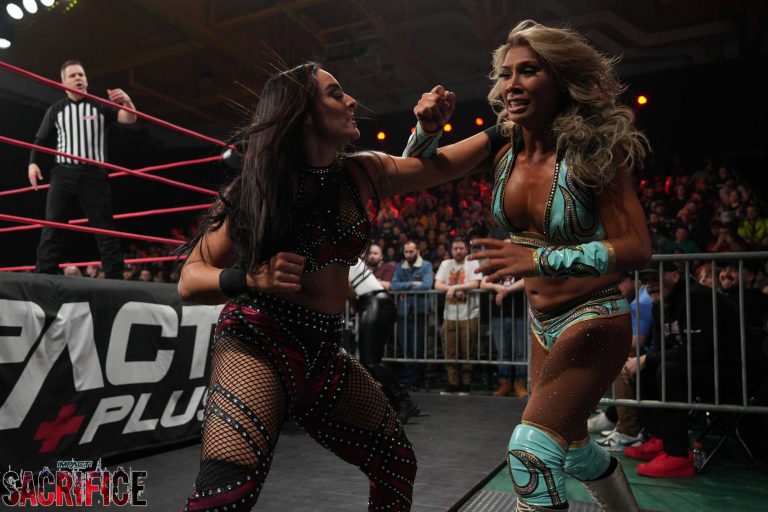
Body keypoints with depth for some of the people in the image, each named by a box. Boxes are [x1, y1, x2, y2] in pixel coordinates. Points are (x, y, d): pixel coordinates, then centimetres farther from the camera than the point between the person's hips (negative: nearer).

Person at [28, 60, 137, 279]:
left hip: (94, 174, -2)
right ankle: (44, 277, -2)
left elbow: (129, 119, -9)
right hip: (63, 173, 2)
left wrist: (127, 102, -30)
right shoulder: (55, 110, 13)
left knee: (105, 229, -3)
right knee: (51, 227, -4)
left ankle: (116, 278, -2)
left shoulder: (100, 106, 6)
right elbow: (41, 140, 17)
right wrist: (33, 163, 1)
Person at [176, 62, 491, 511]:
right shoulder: (258, 187, -8)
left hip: (324, 352, 6)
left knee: (398, 461, 14)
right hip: (257, 344, -5)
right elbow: (190, 280, -6)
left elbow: (447, 166, 13)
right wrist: (252, 278, -23)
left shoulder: (360, 174, 4)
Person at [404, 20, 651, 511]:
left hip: (594, 320, -6)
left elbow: (636, 247, -23)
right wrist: (429, 127, -18)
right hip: (542, 321, 7)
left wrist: (540, 258, -33)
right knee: (571, 446, 23)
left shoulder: (592, 151, -21)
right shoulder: (504, 145, -7)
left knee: (531, 448, -18)